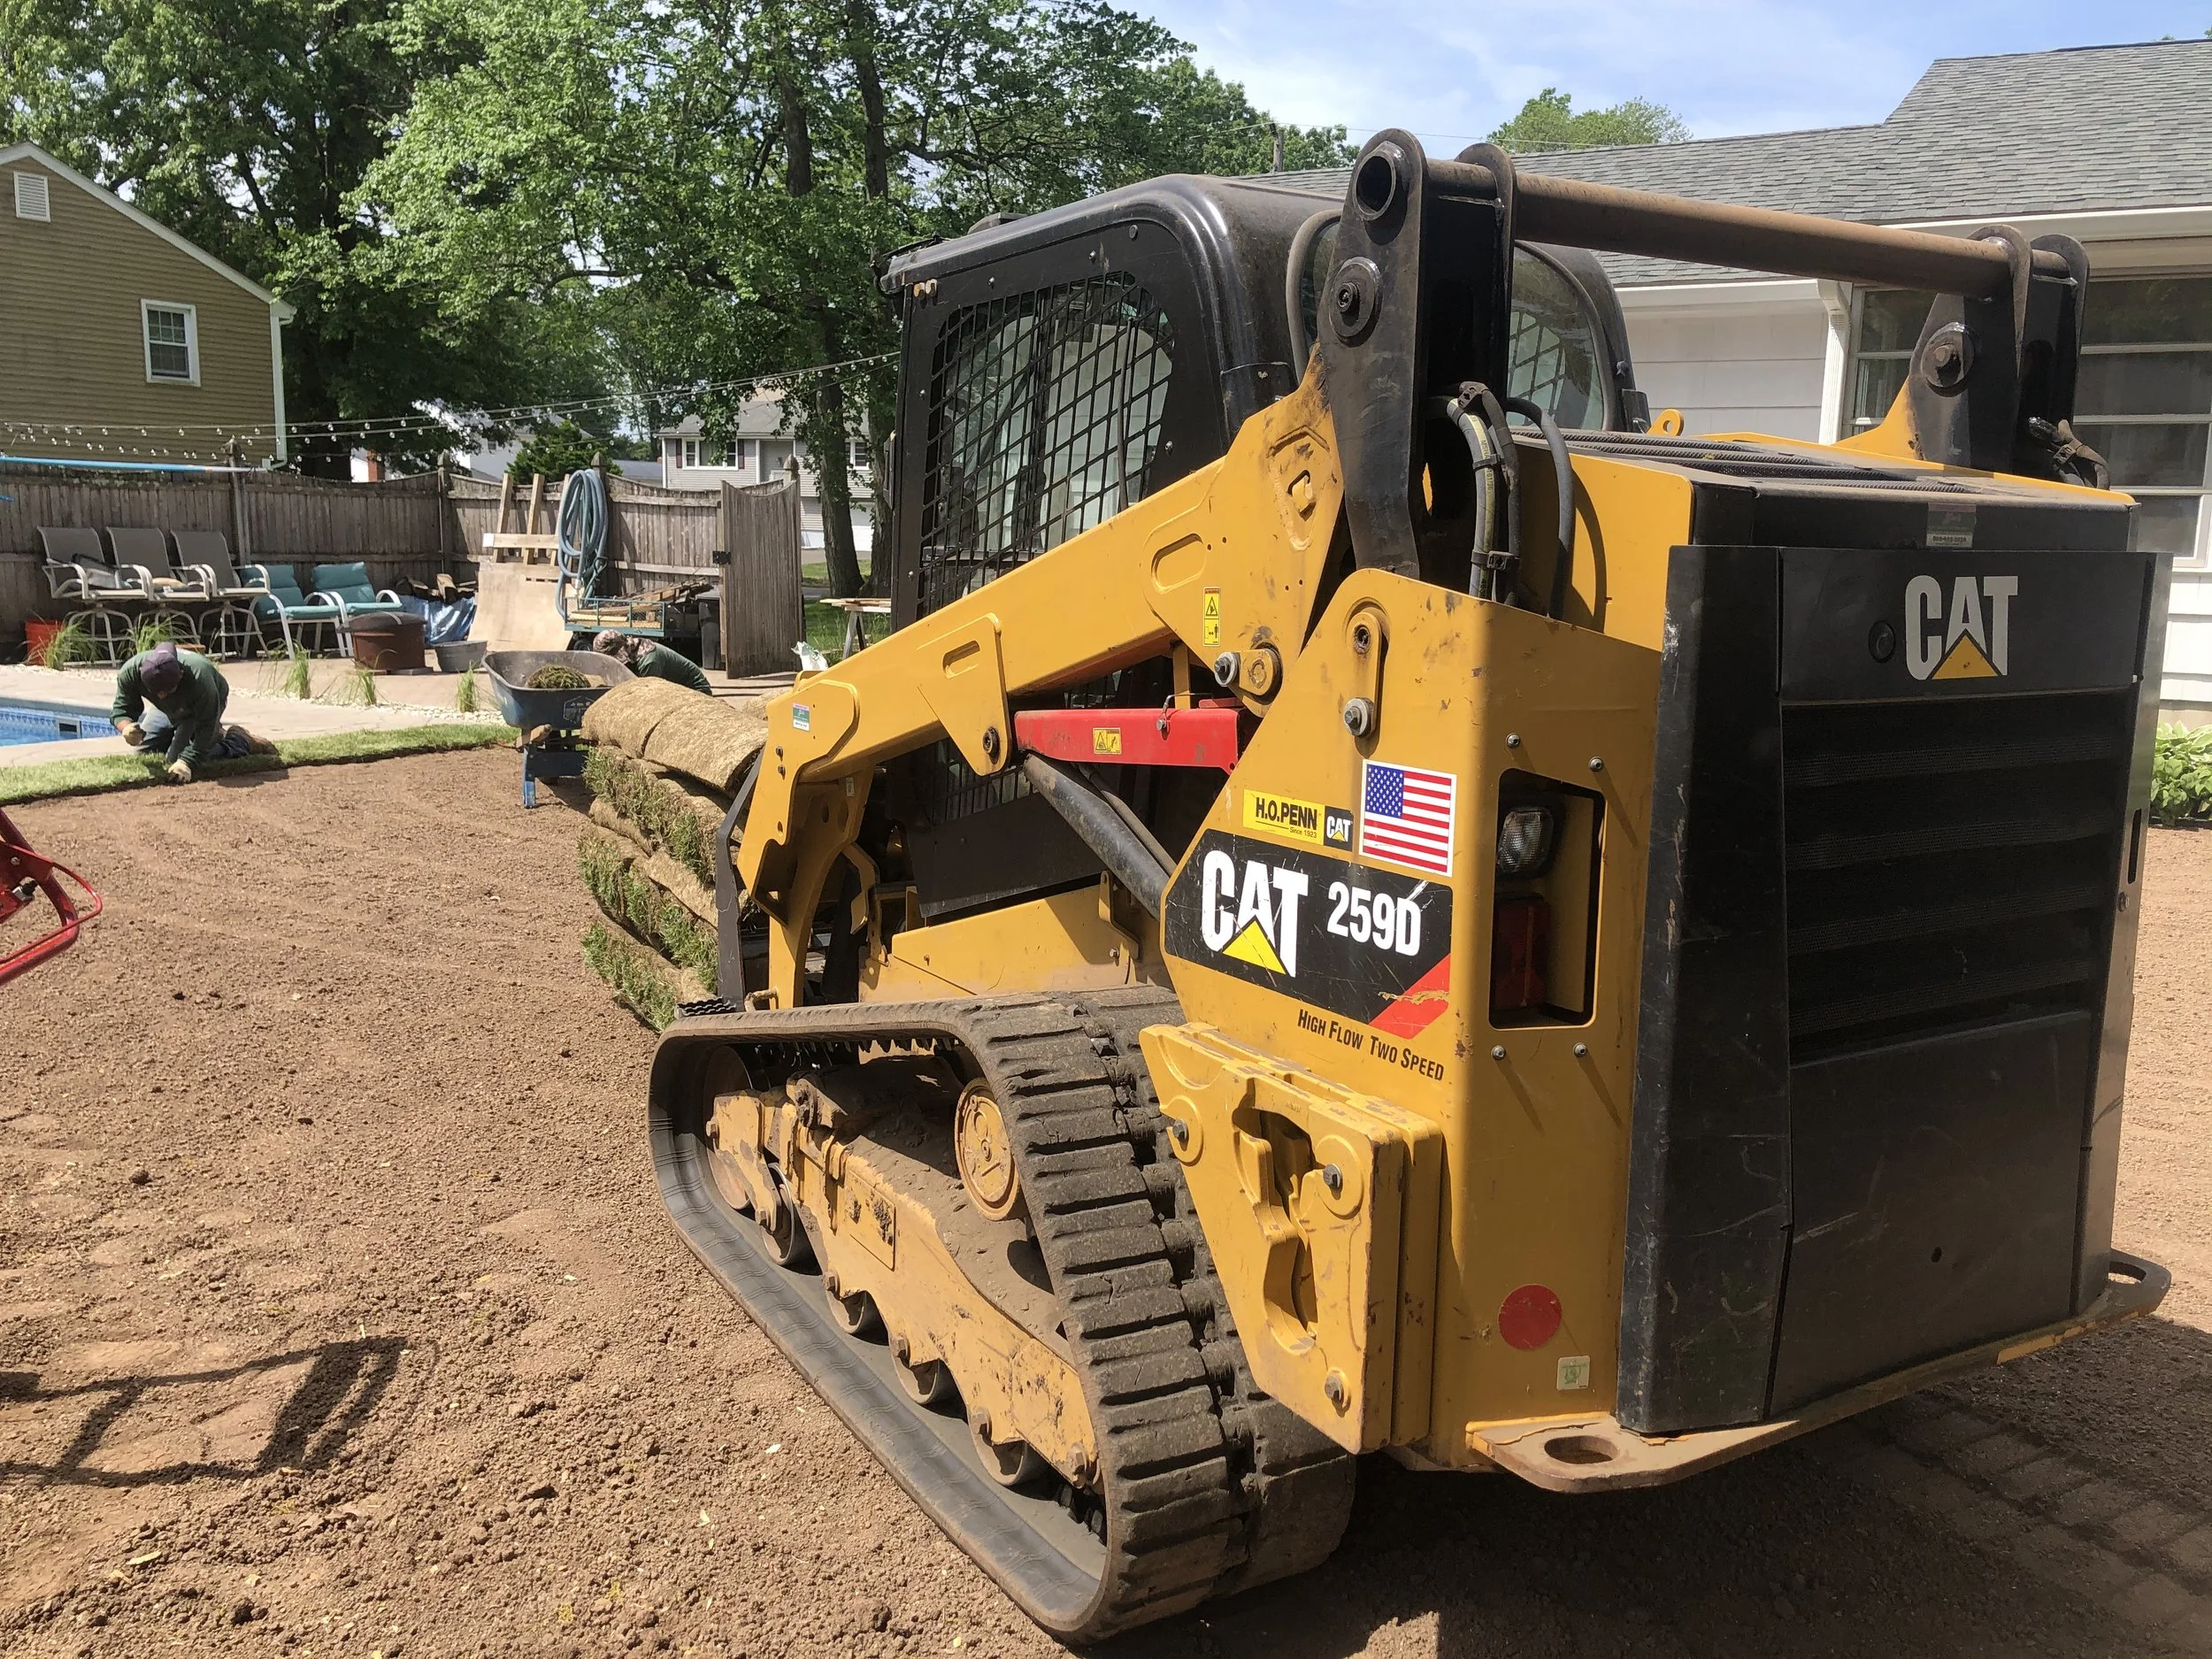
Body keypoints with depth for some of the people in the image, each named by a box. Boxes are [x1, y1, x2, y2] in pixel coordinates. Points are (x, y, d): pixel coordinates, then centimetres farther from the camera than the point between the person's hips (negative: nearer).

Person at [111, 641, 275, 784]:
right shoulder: (129, 672, -34)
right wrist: (126, 728, -47)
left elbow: (206, 726, -36)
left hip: (209, 703, -5)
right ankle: (215, 733, 19)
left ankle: (241, 741, 0)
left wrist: (186, 762, -44)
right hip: (168, 710, 5)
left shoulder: (199, 677, -45)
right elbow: (121, 710, -22)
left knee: (175, 757, -17)